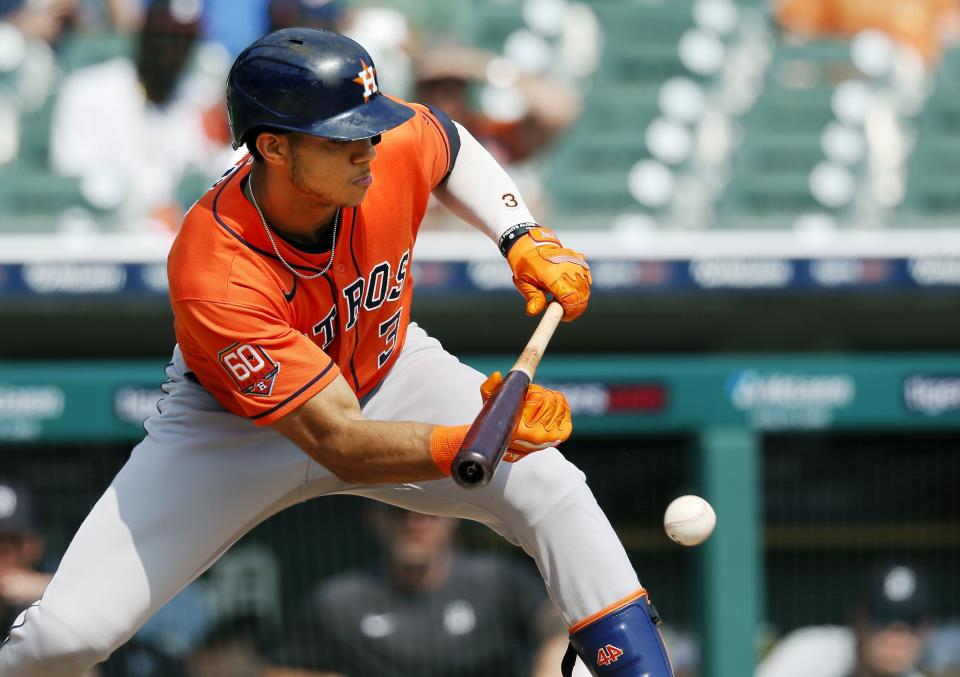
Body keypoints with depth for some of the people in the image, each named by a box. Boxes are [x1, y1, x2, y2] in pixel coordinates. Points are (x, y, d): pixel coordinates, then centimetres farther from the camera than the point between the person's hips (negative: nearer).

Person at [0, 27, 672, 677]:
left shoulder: (394, 148, -26)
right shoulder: (214, 279, -40)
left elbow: (449, 142, 4)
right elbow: (340, 444, -41)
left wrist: (525, 241, -10)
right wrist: (468, 444, -58)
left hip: (387, 373, 4)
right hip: (237, 427, -4)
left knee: (550, 487, -23)